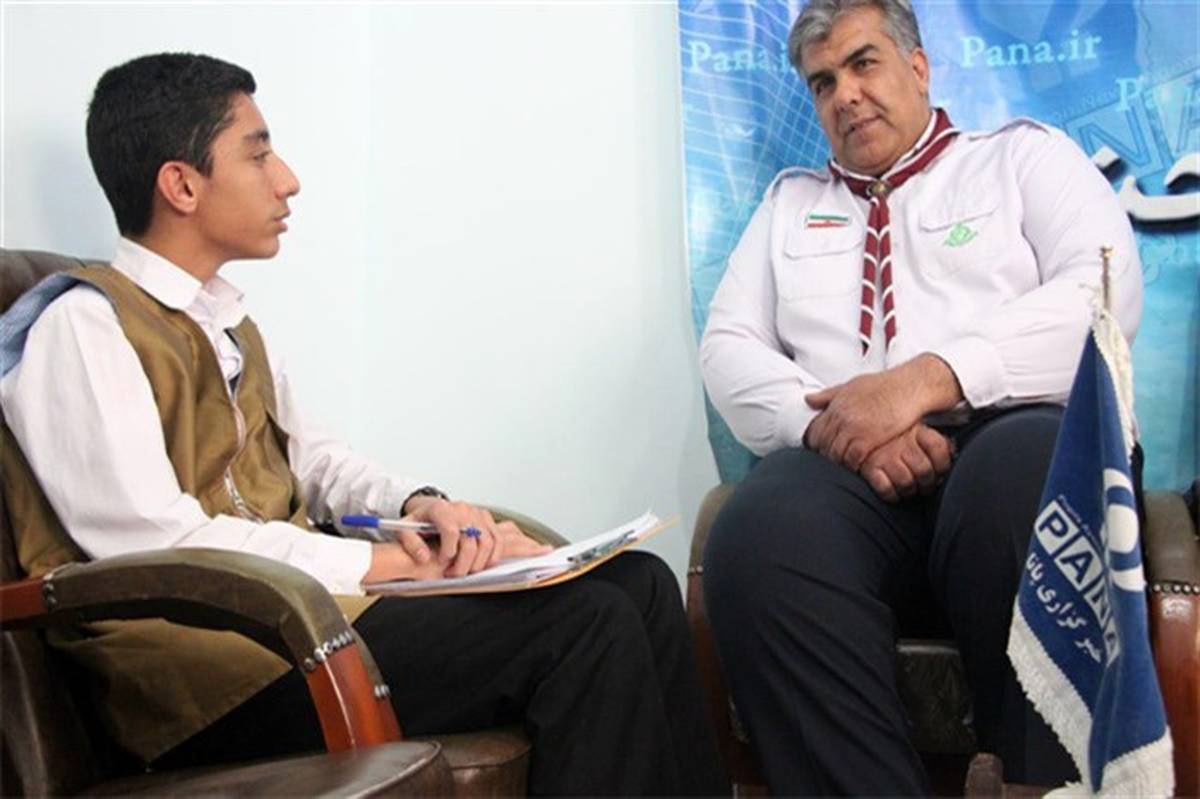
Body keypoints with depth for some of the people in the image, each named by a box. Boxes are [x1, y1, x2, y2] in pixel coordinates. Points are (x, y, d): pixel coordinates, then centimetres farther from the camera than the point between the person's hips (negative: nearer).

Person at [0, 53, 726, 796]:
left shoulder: (225, 322, 17)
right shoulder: (80, 325, -10)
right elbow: (155, 550, -18)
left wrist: (418, 506, 1)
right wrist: (397, 562, -15)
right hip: (207, 659, -8)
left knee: (637, 583, -3)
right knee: (585, 627, -22)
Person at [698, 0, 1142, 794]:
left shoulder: (1025, 154, 20)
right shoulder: (791, 201, 29)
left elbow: (1105, 291, 0)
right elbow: (729, 347, 15)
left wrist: (929, 377, -15)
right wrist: (826, 419, -9)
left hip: (1014, 434, -1)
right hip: (847, 463, 2)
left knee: (1024, 478, -39)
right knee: (758, 543, -34)